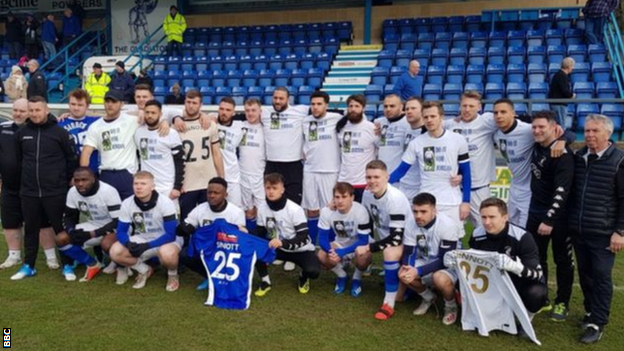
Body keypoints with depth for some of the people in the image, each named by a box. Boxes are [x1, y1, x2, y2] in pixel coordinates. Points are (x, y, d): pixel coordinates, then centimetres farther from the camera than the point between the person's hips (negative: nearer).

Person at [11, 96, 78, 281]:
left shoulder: (60, 132, -5)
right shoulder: (21, 133, 5)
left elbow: (72, 159, 0)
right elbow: (18, 159, 16)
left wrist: (68, 181, 2)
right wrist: (25, 178, 15)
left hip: (55, 192, -3)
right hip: (29, 192, 3)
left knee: (61, 229, 3)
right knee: (31, 229, 12)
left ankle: (67, 265, 12)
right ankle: (28, 266, 24)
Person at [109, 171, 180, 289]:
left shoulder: (165, 203, -23)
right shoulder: (127, 204, -11)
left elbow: (170, 235, -24)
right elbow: (121, 231, -6)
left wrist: (147, 246, -34)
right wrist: (129, 243, -29)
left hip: (166, 239, -4)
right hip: (142, 239, 5)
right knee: (115, 252, -19)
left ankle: (172, 273, -2)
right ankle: (145, 270, 8)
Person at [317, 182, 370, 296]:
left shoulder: (360, 211, -30)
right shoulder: (326, 211, -21)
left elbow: (363, 241, -28)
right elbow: (322, 238, -18)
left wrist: (342, 252, -40)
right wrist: (331, 251, -40)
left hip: (358, 245, -3)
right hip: (340, 244, 3)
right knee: (322, 256, -25)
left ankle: (357, 278, -1)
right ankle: (341, 276, 7)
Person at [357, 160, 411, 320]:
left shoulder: (395, 198, -30)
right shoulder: (367, 193, -9)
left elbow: (396, 237, -31)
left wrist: (369, 248, -27)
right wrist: (364, 245, -8)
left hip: (404, 239, -8)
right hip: (384, 236, 8)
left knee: (390, 253, -36)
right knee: (360, 259, -3)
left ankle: (389, 304, -25)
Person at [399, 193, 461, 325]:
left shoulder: (447, 225, -28)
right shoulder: (411, 224, -12)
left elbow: (445, 260, -28)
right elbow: (407, 253, -7)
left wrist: (418, 272, -36)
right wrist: (406, 267, -32)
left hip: (449, 265, -5)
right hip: (426, 262, 5)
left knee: (440, 279, -37)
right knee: (403, 274, -21)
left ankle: (451, 306, -1)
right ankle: (428, 298, 10)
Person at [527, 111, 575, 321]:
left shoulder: (563, 154, -19)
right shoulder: (537, 147, 3)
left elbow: (562, 191, -25)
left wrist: (549, 219, -28)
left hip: (558, 216, -7)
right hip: (535, 213, 7)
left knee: (563, 261, 7)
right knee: (536, 258, 13)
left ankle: (562, 303, 21)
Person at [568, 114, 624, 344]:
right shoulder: (578, 157, 5)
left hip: (603, 232, -4)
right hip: (578, 229, 5)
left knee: (601, 276, 1)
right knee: (585, 273, 14)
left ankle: (597, 323, 8)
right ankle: (590, 311, 30)